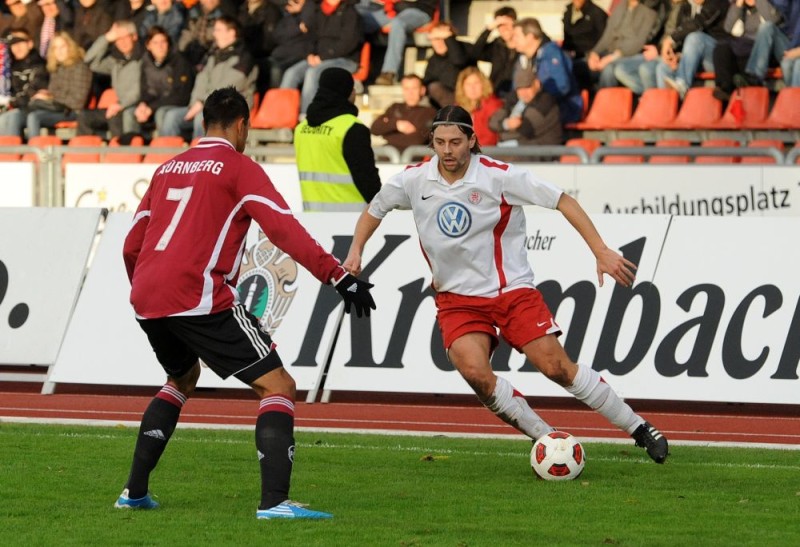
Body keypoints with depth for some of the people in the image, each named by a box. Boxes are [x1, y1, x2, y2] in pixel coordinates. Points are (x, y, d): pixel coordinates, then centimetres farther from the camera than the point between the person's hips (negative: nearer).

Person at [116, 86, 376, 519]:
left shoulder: (168, 168, 22)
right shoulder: (239, 167, 2)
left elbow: (131, 246, 25)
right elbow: (285, 230, -11)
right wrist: (340, 277, -13)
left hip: (145, 299, 7)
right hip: (198, 298, -7)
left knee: (182, 378, 33)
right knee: (277, 385, -3)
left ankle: (135, 491, 28)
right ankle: (274, 500, -21)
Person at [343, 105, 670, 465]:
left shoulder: (499, 176, -14)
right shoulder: (413, 181, -4)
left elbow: (563, 201, -11)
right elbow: (375, 209, 16)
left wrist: (601, 252, -16)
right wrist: (356, 251, 0)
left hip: (513, 290, -2)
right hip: (457, 298, 2)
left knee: (557, 367, -10)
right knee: (474, 371, -24)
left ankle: (639, 428, 6)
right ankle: (546, 438, -9)